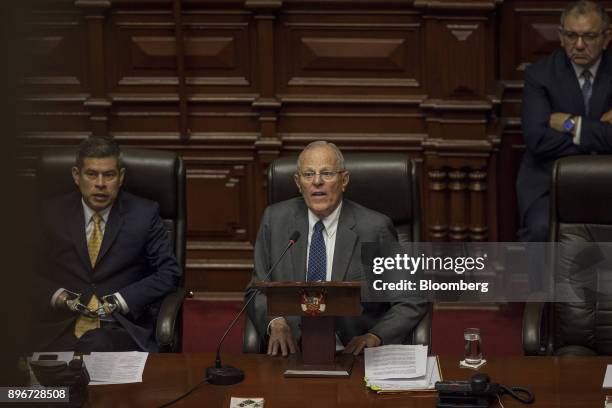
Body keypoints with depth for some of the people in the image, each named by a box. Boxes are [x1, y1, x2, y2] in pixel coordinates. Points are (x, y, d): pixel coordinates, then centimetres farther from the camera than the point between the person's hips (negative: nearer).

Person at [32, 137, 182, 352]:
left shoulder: (144, 214, 5)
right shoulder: (52, 213, 10)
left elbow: (169, 272, 2)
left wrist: (117, 302, -9)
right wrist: (59, 296, -8)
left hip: (121, 327, -1)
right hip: (61, 328, 1)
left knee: (97, 345, -36)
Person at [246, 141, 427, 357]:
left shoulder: (374, 228, -2)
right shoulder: (275, 219, 7)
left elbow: (414, 301, 4)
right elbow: (257, 291, 12)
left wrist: (376, 336, -12)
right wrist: (275, 322, -10)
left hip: (353, 350, -1)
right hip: (293, 349, 1)